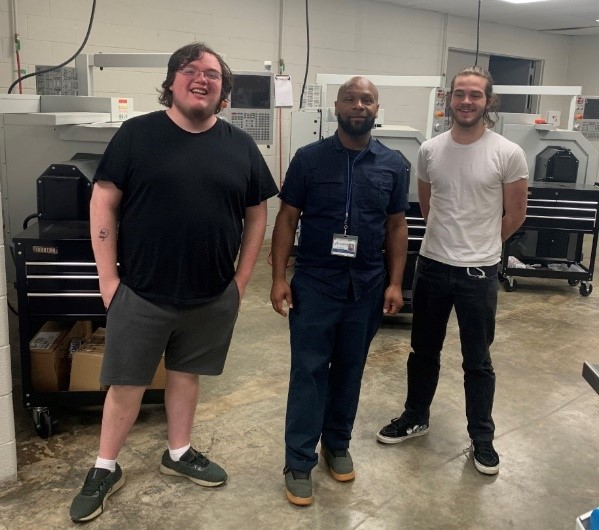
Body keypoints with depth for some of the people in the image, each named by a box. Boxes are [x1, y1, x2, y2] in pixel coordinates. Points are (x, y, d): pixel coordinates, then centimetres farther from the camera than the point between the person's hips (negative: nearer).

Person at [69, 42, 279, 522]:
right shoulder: (138, 134, -5)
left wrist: (242, 278, 4)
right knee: (126, 383, 9)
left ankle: (179, 454, 38)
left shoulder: (241, 146, 3)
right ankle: (105, 469, 29)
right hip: (140, 292, -2)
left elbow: (256, 214, 9)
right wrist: (108, 277, -8)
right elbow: (103, 204, -5)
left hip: (213, 297, 3)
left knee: (186, 374, 18)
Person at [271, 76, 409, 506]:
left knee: (349, 370, 15)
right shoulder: (309, 158, -3)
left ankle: (338, 445, 33)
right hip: (314, 285, -2)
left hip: (367, 288, 3)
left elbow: (396, 226, 6)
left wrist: (395, 283, 0)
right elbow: (287, 220, -2)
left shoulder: (393, 165, 3)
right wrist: (279, 277, -8)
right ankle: (299, 463, 13)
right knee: (308, 372, 2)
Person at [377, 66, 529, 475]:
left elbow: (515, 215, -1)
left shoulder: (508, 154, -10)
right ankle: (416, 418, 37)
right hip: (432, 266, 4)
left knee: (477, 361, 10)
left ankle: (482, 437, 28)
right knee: (424, 351, 17)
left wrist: (479, 245, 9)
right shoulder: (430, 150, 0)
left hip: (479, 273, -3)